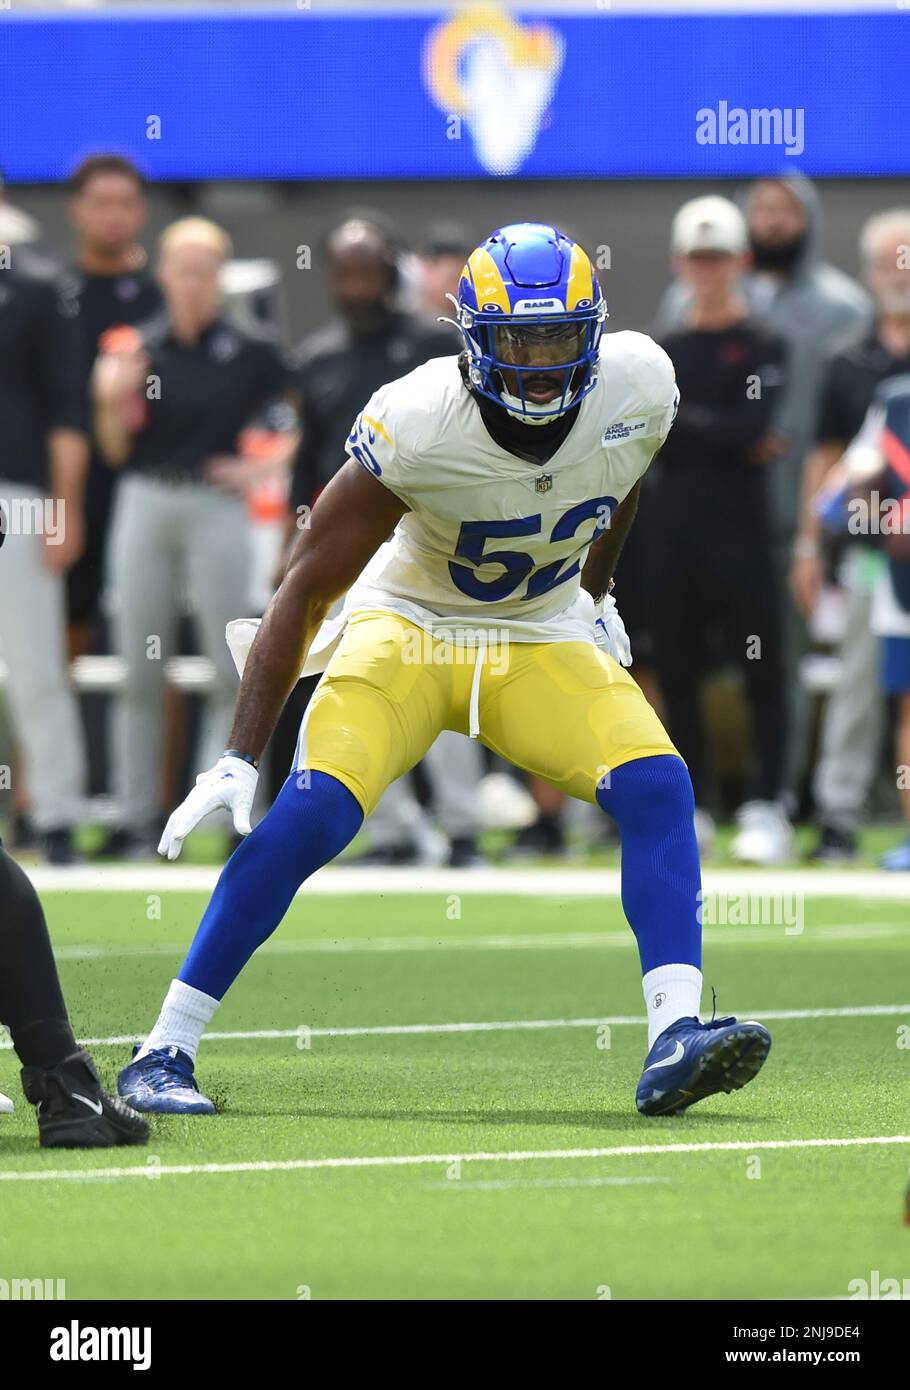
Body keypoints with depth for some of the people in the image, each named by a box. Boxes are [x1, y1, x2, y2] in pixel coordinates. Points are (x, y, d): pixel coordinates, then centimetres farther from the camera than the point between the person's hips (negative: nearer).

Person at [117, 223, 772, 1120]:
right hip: (411, 631, -3)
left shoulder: (638, 389, -17)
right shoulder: (416, 424, -28)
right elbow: (306, 590, -22)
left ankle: (674, 1042, -27)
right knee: (310, 814, -22)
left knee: (657, 789, -20)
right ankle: (163, 1053, -14)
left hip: (545, 642, 4)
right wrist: (239, 760, -24)